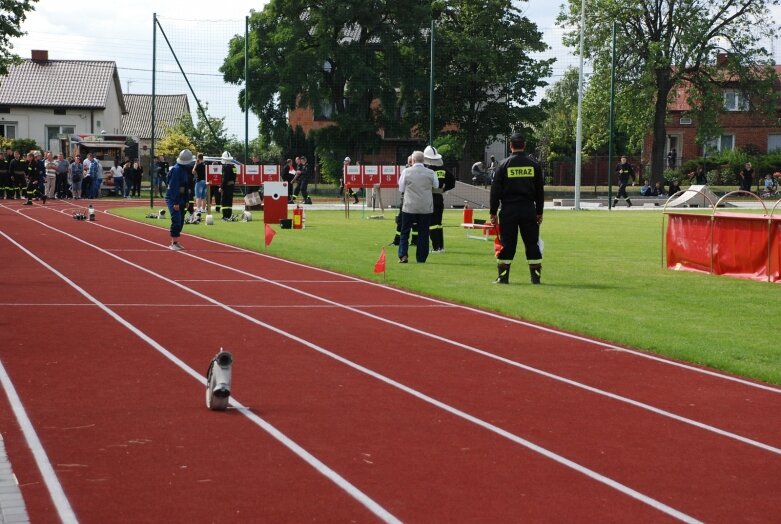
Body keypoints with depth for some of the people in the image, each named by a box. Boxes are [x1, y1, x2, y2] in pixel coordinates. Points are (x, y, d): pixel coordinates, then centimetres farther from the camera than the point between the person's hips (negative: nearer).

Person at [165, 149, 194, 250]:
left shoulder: (184, 170, 13)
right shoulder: (177, 170, -17)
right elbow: (174, 187, -22)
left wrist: (186, 200, 17)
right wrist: (176, 203, -24)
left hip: (180, 199, 10)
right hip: (173, 199, -10)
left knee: (180, 222, 12)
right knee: (176, 221, -13)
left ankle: (175, 242, 20)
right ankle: (174, 243, -10)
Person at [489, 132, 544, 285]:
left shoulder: (504, 164, -2)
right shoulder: (534, 164, 4)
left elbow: (495, 190, -3)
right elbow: (540, 191, 8)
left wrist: (493, 212, 2)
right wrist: (539, 212, 15)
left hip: (508, 209, -2)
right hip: (529, 208, 2)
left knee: (507, 243, 2)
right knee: (532, 243, 6)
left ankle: (503, 276, 2)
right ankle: (536, 276, 6)